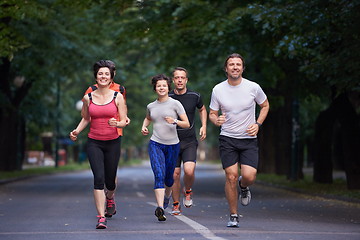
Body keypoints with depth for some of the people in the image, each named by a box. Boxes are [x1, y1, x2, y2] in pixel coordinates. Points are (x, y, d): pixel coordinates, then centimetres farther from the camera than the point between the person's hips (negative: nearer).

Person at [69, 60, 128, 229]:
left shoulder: (117, 97, -1)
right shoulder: (88, 98, 3)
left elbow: (123, 121, 0)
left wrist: (116, 123, -22)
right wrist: (77, 131, 1)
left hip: (112, 142, 0)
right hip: (94, 143, 0)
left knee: (110, 179, 8)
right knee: (99, 177, -16)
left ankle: (110, 197, 46)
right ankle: (101, 217, -15)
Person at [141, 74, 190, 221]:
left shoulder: (175, 104, -3)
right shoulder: (151, 106, 7)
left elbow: (187, 124, -5)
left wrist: (175, 121, -23)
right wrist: (144, 127, 10)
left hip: (172, 145, 0)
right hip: (155, 144, 0)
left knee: (169, 177, 11)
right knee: (159, 175, -18)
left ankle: (167, 197, 44)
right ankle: (160, 208, -28)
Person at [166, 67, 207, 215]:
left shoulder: (194, 96, 0)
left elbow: (202, 110, 20)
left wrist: (204, 126, 8)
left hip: (190, 141, -1)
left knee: (189, 171, -19)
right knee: (175, 174, 0)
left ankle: (188, 191, 13)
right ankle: (176, 205, 16)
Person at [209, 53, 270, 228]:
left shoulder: (253, 87, -4)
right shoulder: (218, 90, -2)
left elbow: (265, 105, 13)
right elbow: (212, 113, 8)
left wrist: (258, 124, -2)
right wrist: (216, 120, -16)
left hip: (249, 139, 0)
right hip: (227, 139, 0)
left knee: (249, 176, -15)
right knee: (231, 177, -8)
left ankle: (243, 187, 24)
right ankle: (233, 216, 9)